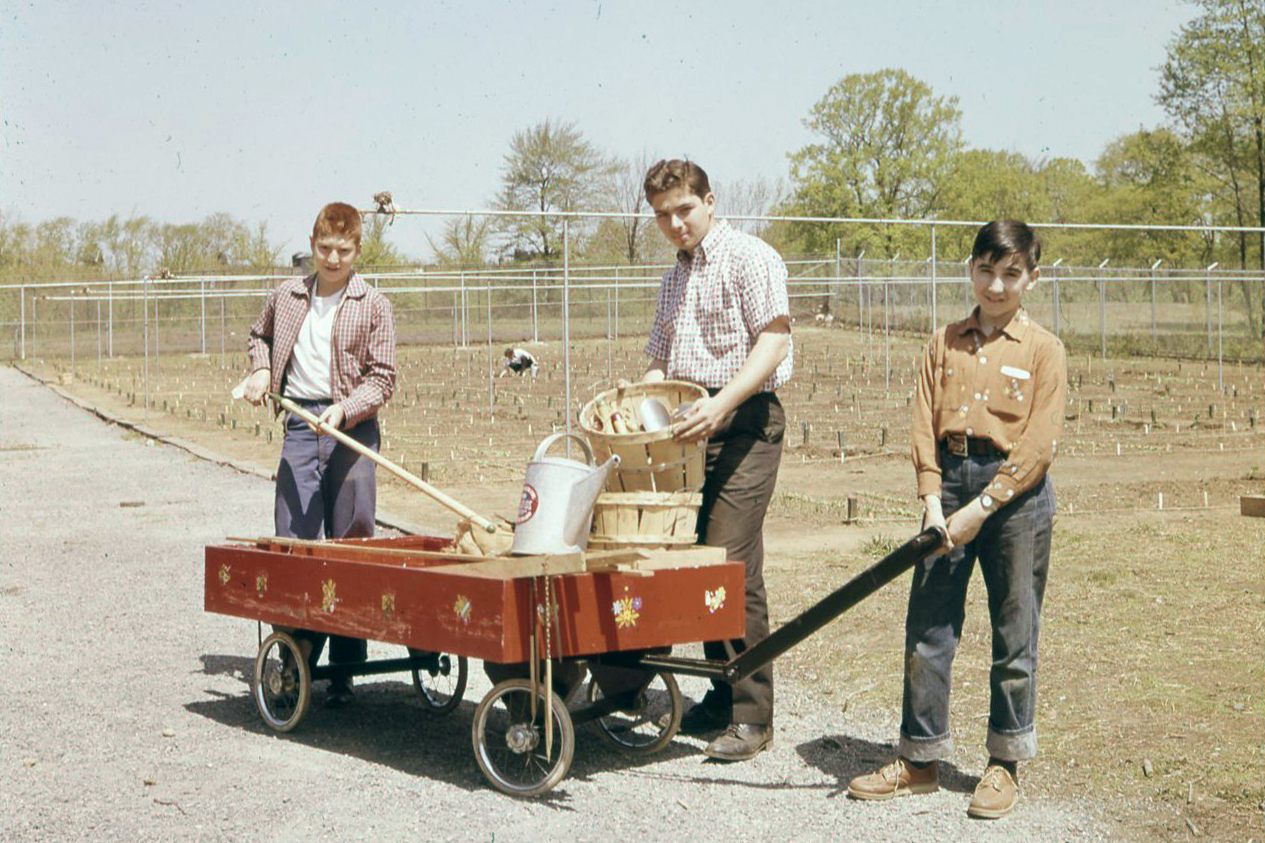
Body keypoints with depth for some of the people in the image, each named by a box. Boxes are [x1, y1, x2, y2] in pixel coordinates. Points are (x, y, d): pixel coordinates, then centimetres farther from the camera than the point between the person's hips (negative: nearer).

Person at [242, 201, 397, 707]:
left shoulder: (373, 307, 0)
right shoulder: (286, 297, 12)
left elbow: (382, 379, -3)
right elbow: (259, 335, 33)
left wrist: (345, 410, -19)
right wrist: (260, 370, 13)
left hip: (352, 428, -3)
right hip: (299, 424, 3)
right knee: (293, 540, -1)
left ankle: (344, 669, 5)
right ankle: (298, 656, 10)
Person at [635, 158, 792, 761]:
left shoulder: (749, 258, -2)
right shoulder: (673, 279, 23)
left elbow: (773, 342, -13)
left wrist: (720, 403, -26)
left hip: (744, 420, -8)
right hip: (688, 427, 8)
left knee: (732, 565, -13)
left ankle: (752, 716, -8)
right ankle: (721, 696, 17)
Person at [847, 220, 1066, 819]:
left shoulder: (1043, 349, -1)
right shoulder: (945, 342, 9)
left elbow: (1038, 443, -9)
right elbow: (925, 425, 4)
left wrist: (981, 507, -14)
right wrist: (932, 502, -9)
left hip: (1015, 493, -3)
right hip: (951, 484, 3)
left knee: (1014, 634, 5)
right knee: (926, 627, 5)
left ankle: (1004, 765, 19)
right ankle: (919, 761, 16)